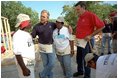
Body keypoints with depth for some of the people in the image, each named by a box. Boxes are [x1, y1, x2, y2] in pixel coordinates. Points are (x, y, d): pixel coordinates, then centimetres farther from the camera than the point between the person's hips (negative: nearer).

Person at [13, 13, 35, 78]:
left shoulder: (27, 34, 7)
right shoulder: (18, 35, -22)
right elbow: (17, 54, -25)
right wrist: (24, 69, -25)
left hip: (30, 63, 9)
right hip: (24, 64, -9)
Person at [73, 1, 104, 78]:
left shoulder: (91, 15, -14)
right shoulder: (80, 17, 9)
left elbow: (101, 26, -14)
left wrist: (91, 35, -16)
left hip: (86, 42, -8)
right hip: (79, 42, 8)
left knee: (86, 59, 5)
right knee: (79, 58, 19)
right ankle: (80, 71, 40)